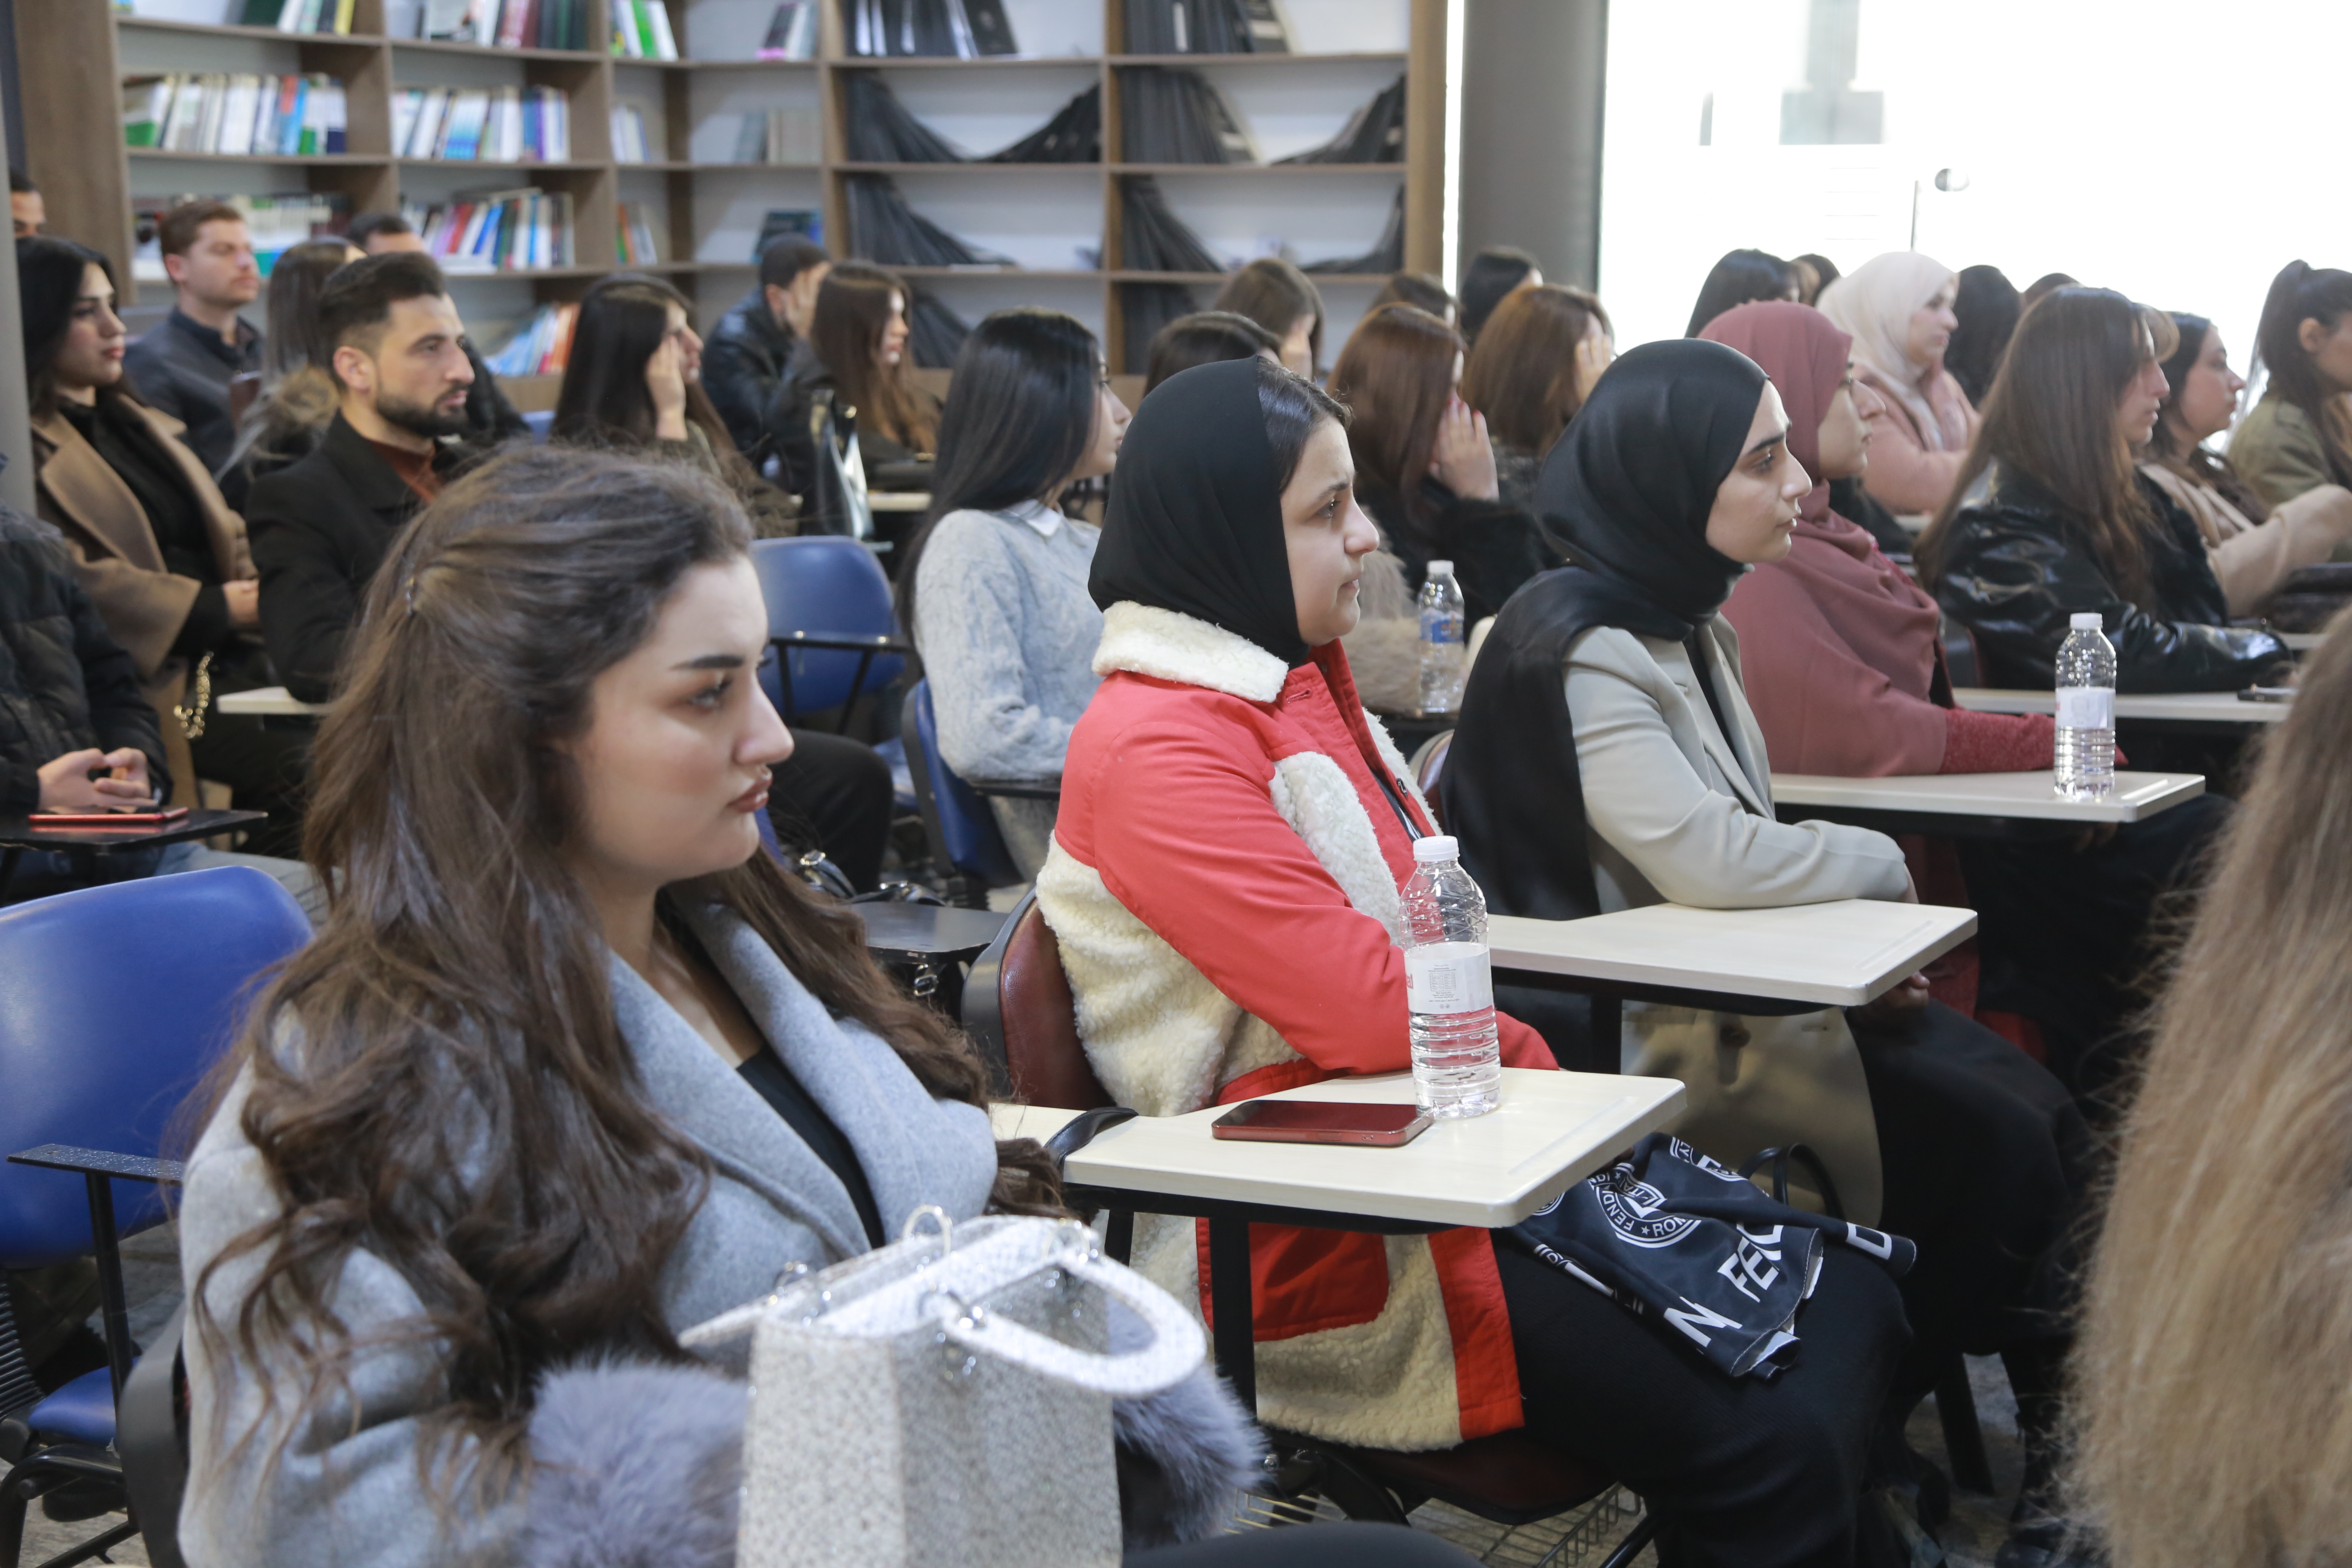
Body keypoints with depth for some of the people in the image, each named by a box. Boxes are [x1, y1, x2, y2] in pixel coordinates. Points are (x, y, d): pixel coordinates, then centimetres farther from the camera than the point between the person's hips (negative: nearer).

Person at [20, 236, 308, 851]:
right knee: (294, 772, -29)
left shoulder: (134, 423, 27)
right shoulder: (30, 448, -2)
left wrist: (257, 593, 3)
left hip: (225, 658, 8)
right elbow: (67, 579, -15)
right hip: (152, 679, -8)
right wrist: (213, 608, -13)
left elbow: (220, 531, 26)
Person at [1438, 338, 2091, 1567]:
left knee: (2041, 1125, -4)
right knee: (1991, 1146, -12)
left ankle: (2053, 1429, 7)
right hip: (1647, 1038, -9)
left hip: (1737, 985, 9)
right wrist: (1879, 865, -11)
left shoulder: (1685, 618, 10)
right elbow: (1709, 860, -28)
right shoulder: (1576, 649, -19)